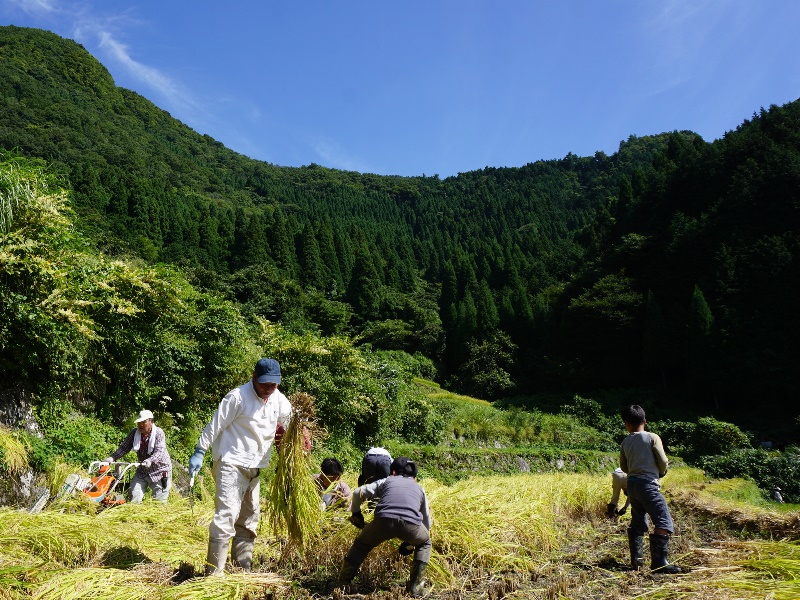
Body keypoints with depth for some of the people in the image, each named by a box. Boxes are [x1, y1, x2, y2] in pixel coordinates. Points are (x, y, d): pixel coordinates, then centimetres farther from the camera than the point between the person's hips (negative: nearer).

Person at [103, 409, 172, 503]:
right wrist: (112, 458, -14)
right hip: (142, 470, 5)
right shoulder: (134, 432, -1)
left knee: (159, 501, 0)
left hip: (159, 471, -5)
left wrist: (150, 461, -44)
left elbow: (159, 452, -26)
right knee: (134, 499, 0)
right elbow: (124, 447, 2)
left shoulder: (158, 433, -16)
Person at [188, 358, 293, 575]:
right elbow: (215, 425, -15)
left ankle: (243, 570, 26)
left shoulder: (278, 399, 1)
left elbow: (290, 422, 14)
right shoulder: (238, 396, -17)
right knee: (226, 515, -14)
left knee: (248, 520, 14)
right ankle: (213, 573, -7)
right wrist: (199, 452, -16)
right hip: (231, 465, -7)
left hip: (255, 468, 7)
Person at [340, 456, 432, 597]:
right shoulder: (419, 488, 36)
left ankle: (341, 584, 30)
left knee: (361, 544, 30)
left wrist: (356, 514, 39)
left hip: (384, 520, 0)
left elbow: (358, 492, 22)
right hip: (411, 524, 1)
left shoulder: (386, 481, 31)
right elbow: (427, 523, 40)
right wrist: (410, 542, 52)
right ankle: (415, 587, 25)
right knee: (425, 543, 34)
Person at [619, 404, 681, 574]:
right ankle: (659, 562, -12)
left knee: (638, 523, 16)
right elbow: (663, 463, -4)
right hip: (648, 484, -6)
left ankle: (636, 560, 15)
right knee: (664, 522, -6)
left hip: (632, 484, 6)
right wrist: (661, 473, 16)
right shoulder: (652, 438, -5)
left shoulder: (625, 442, 9)